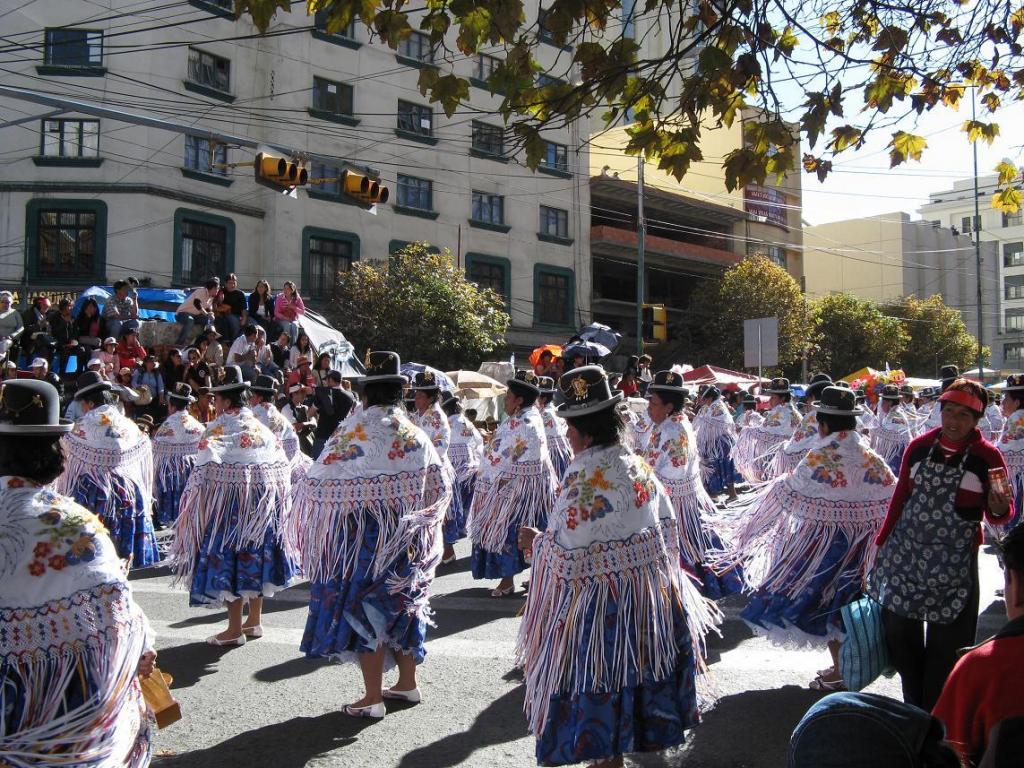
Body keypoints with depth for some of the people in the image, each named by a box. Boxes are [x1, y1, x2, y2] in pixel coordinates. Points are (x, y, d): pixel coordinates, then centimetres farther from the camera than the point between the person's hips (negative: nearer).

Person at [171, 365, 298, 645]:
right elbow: (282, 465, 10)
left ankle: (234, 629, 6)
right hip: (263, 503, 7)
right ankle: (254, 620, 27)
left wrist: (197, 506, -11)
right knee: (256, 554, 16)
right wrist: (270, 494, 18)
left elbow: (207, 470, -19)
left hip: (230, 501, -7)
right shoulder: (262, 427, 9)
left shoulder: (219, 429, -10)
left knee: (229, 559, 1)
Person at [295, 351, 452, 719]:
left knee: (366, 608, 4)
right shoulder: (415, 435, 2)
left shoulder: (355, 432, -13)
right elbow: (440, 487, 7)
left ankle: (372, 698, 10)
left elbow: (321, 484, -15)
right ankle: (407, 683, 30)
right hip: (406, 536, 5)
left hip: (364, 533, -5)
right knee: (399, 604, 18)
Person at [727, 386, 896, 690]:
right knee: (851, 602, 17)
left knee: (824, 603, 6)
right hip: (863, 542, 6)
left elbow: (789, 494, -10)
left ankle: (840, 671, 10)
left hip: (826, 538, -6)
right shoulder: (870, 456, 0)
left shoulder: (820, 457, -15)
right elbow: (893, 498, 3)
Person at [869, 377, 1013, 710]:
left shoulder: (987, 457, -5)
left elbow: (996, 515, 1)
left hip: (953, 565, -3)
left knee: (946, 645, 6)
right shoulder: (919, 446, 2)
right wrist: (881, 542, 10)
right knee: (898, 632, 10)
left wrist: (1000, 509, -23)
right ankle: (913, 707, 30)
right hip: (904, 555, 3)